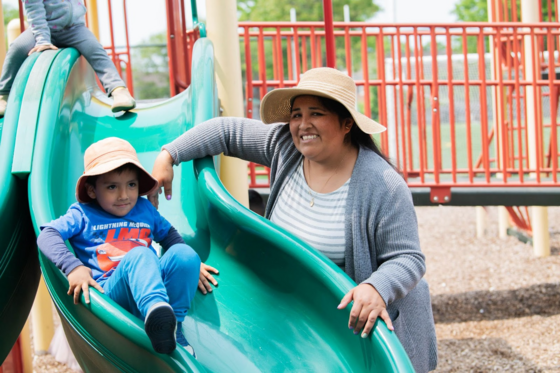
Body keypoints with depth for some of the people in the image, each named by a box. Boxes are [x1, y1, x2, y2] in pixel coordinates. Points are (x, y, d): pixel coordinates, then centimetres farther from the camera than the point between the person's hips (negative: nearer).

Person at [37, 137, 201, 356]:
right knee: (139, 255, -35)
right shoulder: (83, 215, 10)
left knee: (183, 253, -23)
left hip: (158, 286, 5)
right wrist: (73, 267, -23)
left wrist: (190, 264, 16)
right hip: (110, 294, -4)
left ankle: (173, 330, -24)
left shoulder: (145, 209, 23)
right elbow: (48, 235, -4)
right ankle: (156, 313, -67)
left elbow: (169, 235, 34)